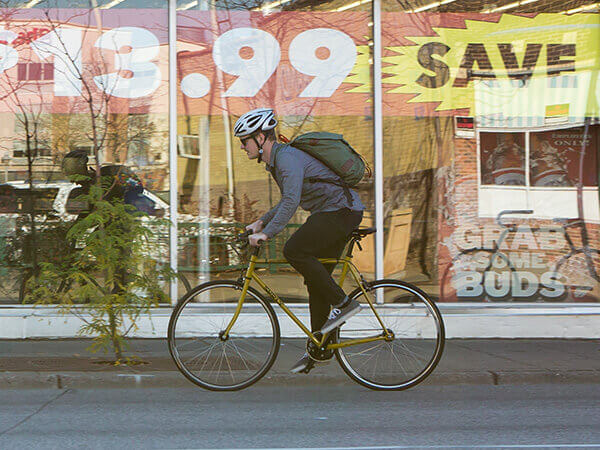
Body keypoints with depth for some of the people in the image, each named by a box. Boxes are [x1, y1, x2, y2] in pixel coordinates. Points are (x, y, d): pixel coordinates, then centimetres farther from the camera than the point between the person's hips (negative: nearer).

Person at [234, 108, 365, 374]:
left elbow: (292, 201, -32)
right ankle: (319, 349, 14)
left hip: (341, 210, -11)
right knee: (315, 280, 9)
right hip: (331, 213, 11)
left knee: (294, 250, -25)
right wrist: (261, 222, 21)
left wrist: (266, 233, -35)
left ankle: (342, 303, -15)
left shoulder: (288, 158, -18)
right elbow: (288, 200, 28)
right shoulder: (275, 160, 15)